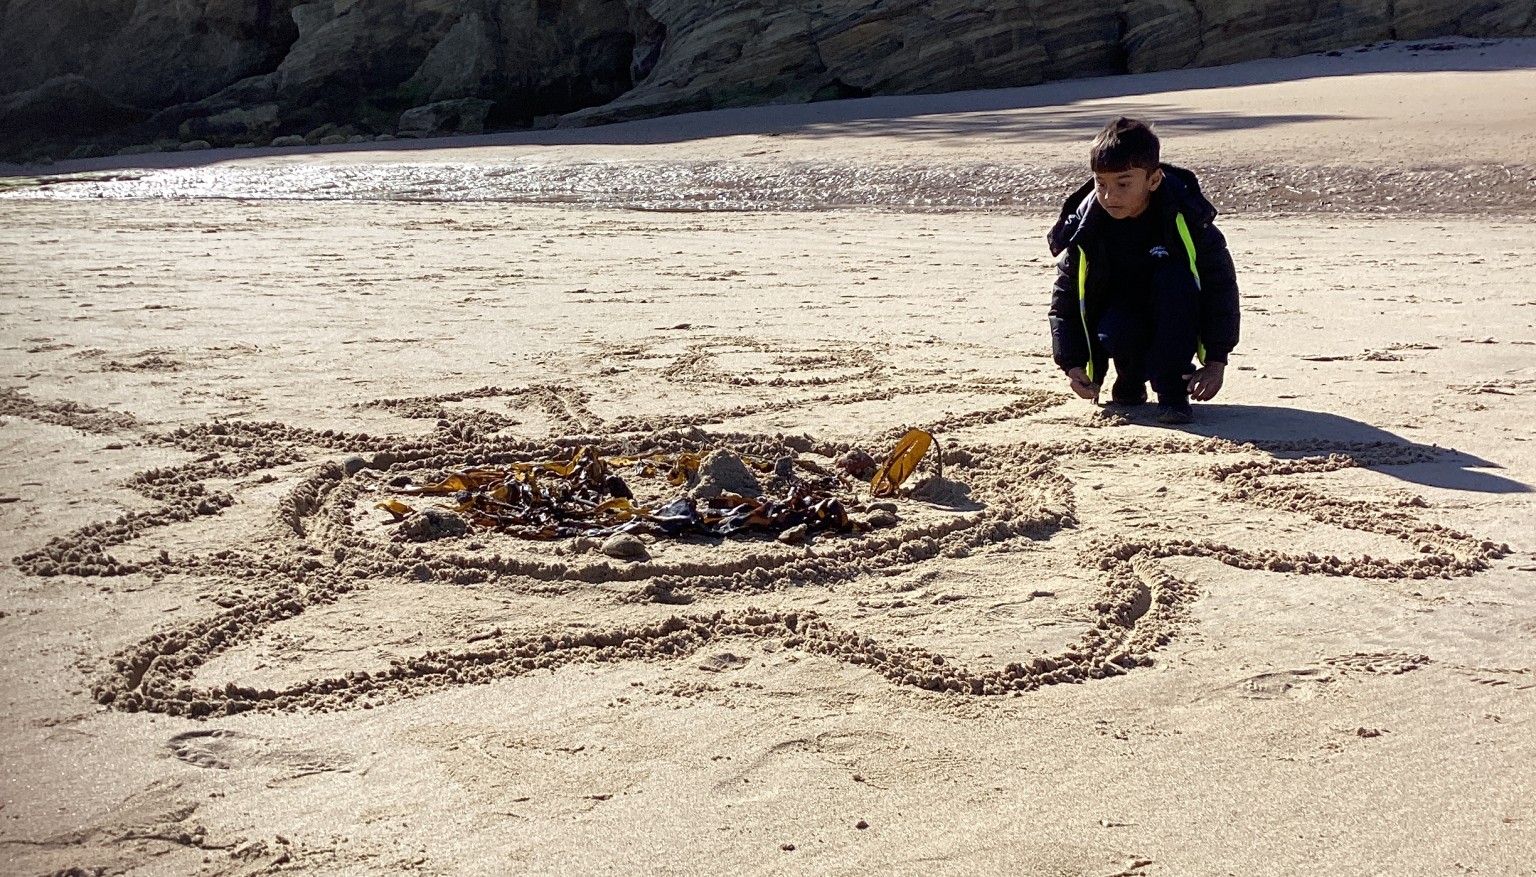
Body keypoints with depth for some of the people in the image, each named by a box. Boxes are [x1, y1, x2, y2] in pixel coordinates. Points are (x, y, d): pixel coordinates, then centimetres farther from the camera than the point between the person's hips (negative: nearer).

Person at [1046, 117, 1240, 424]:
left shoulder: (1185, 218, -21)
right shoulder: (1085, 229, -17)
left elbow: (1221, 284, -15)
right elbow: (1066, 296, -7)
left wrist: (1216, 361, -20)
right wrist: (1073, 364, -17)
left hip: (1173, 317, -1)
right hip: (1121, 310, 1)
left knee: (1174, 275, -33)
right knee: (1115, 333, -35)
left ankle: (1172, 390, -25)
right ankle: (1131, 382, 1)